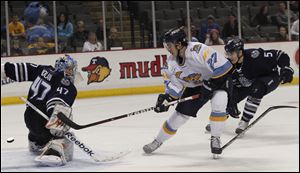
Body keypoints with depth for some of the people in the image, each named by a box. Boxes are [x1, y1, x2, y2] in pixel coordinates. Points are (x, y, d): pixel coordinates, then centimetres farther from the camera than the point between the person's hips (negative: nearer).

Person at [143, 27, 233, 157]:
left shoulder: (198, 50, -33)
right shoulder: (171, 62, -10)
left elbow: (223, 67, -33)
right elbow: (173, 85, -2)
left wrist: (210, 84, -30)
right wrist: (166, 98, -19)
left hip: (216, 82, -5)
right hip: (193, 87, 6)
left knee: (218, 104, -32)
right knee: (180, 115, 4)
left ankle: (215, 139, -12)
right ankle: (158, 141, 23)